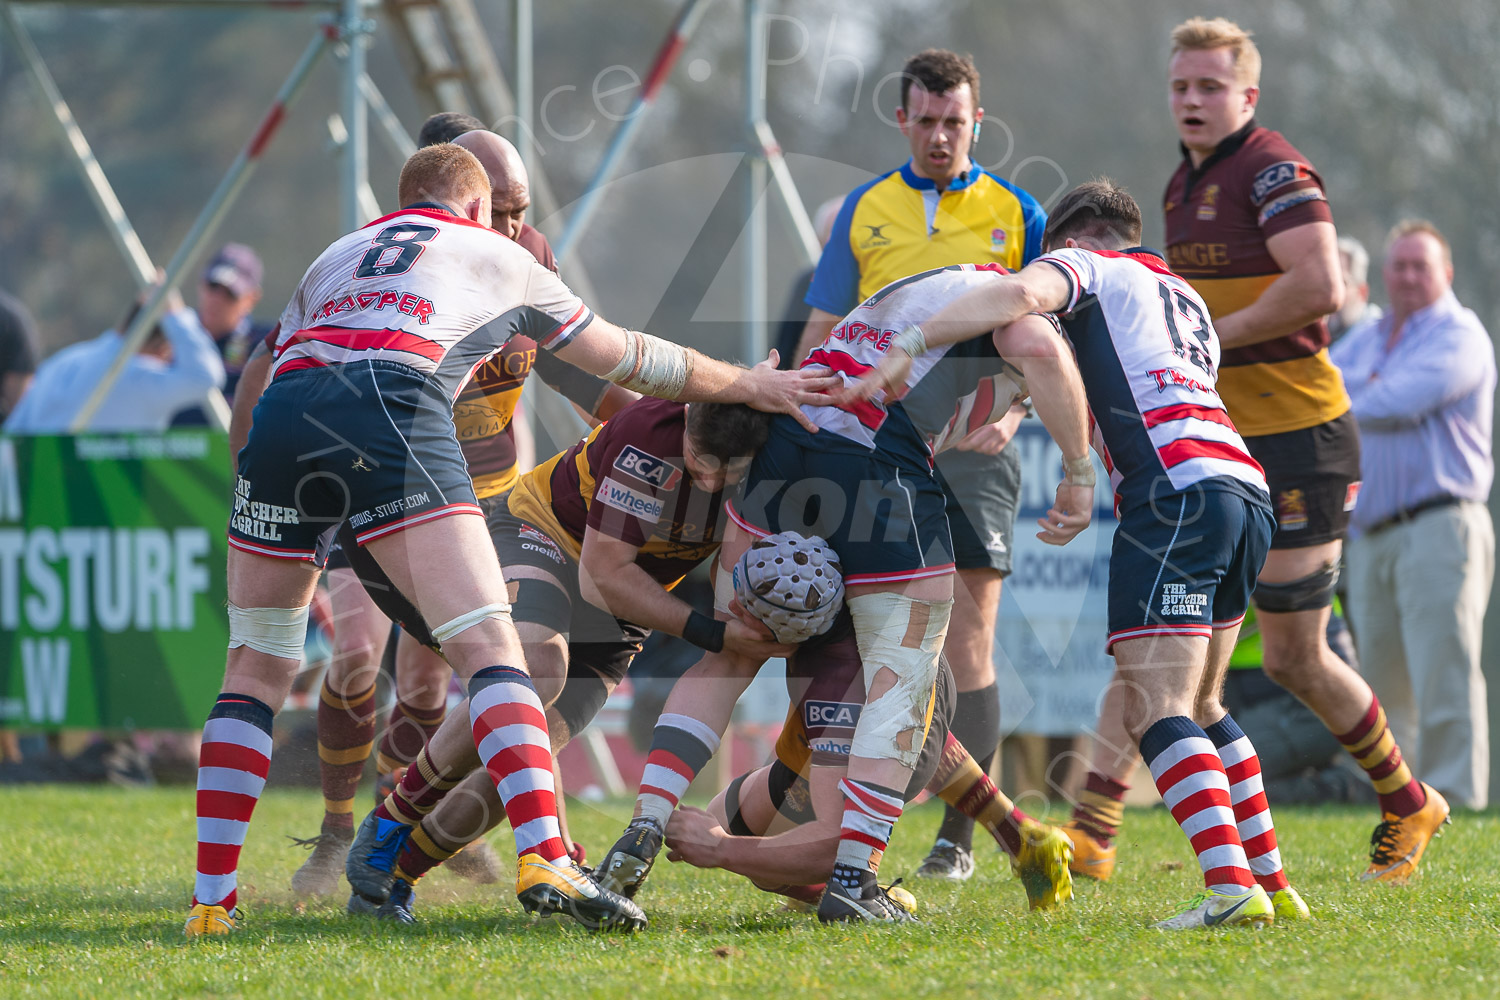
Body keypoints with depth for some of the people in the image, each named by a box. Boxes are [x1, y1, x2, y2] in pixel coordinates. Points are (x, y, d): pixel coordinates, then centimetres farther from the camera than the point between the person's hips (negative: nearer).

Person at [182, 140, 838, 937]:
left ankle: (210, 900, 10)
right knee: (489, 650, -7)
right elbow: (627, 360, 38)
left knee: (256, 670, 16)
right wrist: (751, 386, 53)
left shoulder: (334, 258, 37)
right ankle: (544, 861, -26)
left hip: (283, 411, 4)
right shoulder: (497, 255, 30)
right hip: (393, 409, -4)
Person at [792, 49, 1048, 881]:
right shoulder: (865, 211, 11)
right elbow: (821, 334, 13)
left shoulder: (1016, 215, 7)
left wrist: (1010, 414, -10)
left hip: (971, 447, -2)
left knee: (966, 640, -5)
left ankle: (958, 836, 0)